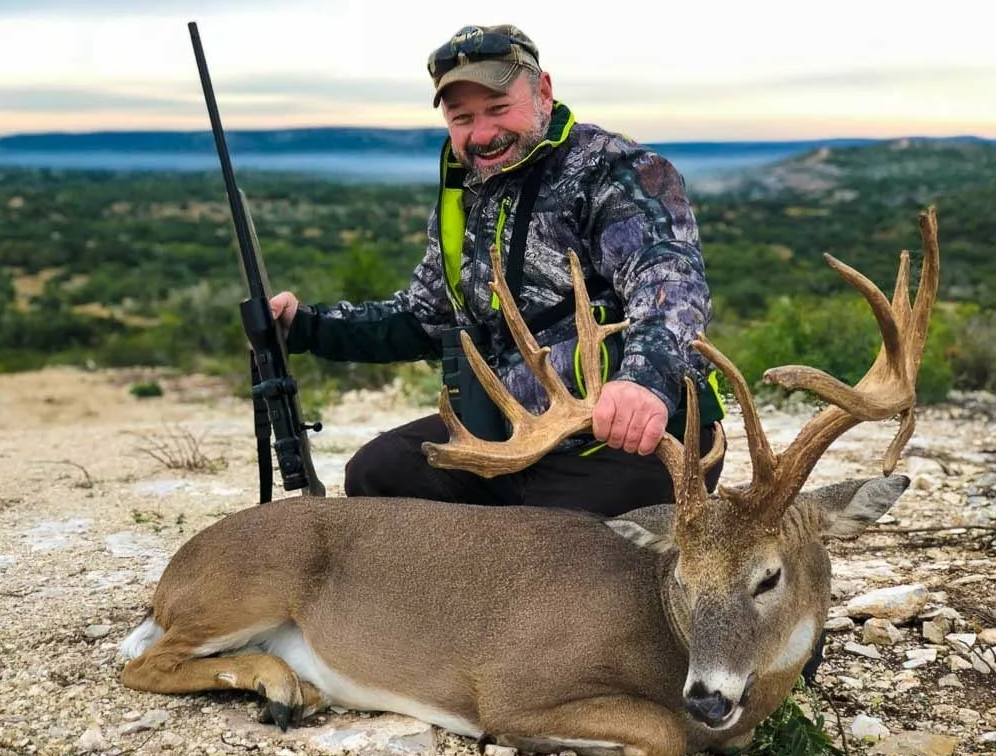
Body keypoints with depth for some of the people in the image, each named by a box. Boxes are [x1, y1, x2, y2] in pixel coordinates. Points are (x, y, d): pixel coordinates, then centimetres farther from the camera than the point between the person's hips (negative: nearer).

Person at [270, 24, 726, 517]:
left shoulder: (612, 171, -12)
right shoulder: (463, 199, 12)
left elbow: (670, 274, -30)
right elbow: (425, 317, 24)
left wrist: (648, 376, -52)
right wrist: (308, 326, 13)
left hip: (633, 439, -8)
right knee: (375, 475, 9)